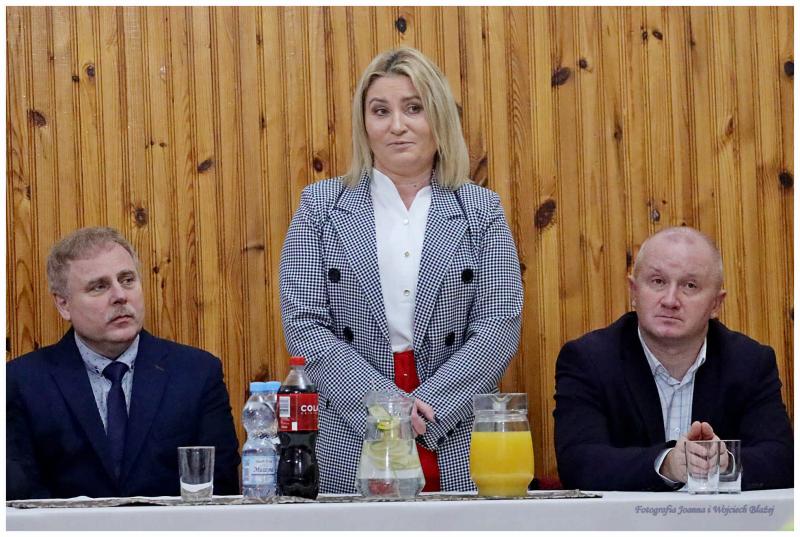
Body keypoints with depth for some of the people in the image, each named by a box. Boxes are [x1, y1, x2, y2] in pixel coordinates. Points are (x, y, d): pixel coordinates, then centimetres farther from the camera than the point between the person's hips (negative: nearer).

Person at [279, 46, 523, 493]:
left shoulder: (481, 210, 6)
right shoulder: (322, 206, 6)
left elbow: (499, 328, -2)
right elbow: (304, 324, -2)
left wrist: (425, 410, -13)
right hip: (350, 452, 0)